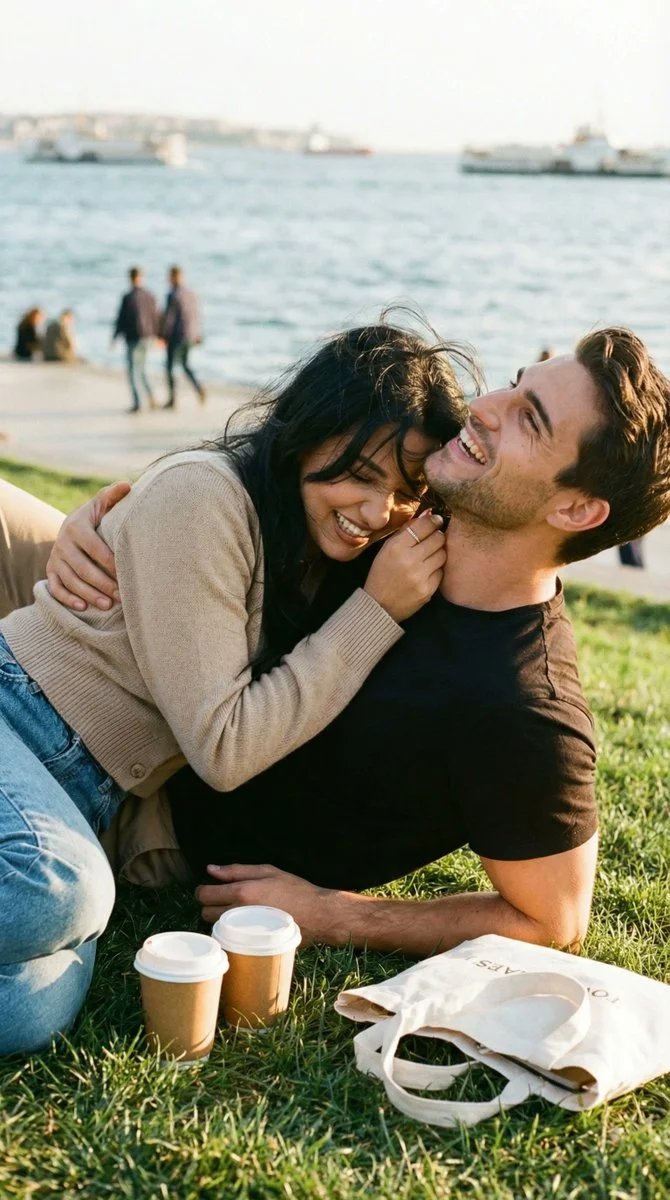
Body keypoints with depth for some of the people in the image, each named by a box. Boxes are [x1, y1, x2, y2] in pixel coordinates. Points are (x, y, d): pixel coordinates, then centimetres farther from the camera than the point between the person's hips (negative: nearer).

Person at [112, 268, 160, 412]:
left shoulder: (128, 298, -14)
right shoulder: (150, 296, 0)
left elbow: (121, 319, -10)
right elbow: (155, 317, 6)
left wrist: (114, 337, 2)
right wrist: (156, 335, 18)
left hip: (133, 337, -5)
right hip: (147, 336, 5)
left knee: (132, 370, 3)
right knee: (141, 368, 20)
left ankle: (136, 403, 0)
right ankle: (151, 398, 10)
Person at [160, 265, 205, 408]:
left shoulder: (173, 295, -16)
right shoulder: (192, 294, 5)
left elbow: (167, 317, -16)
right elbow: (196, 315, 11)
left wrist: (162, 335, -8)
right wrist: (196, 335, 18)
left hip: (176, 336, -7)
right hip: (190, 335, 7)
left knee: (170, 366, 5)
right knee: (184, 363, 21)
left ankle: (172, 399, 6)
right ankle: (199, 389, 2)